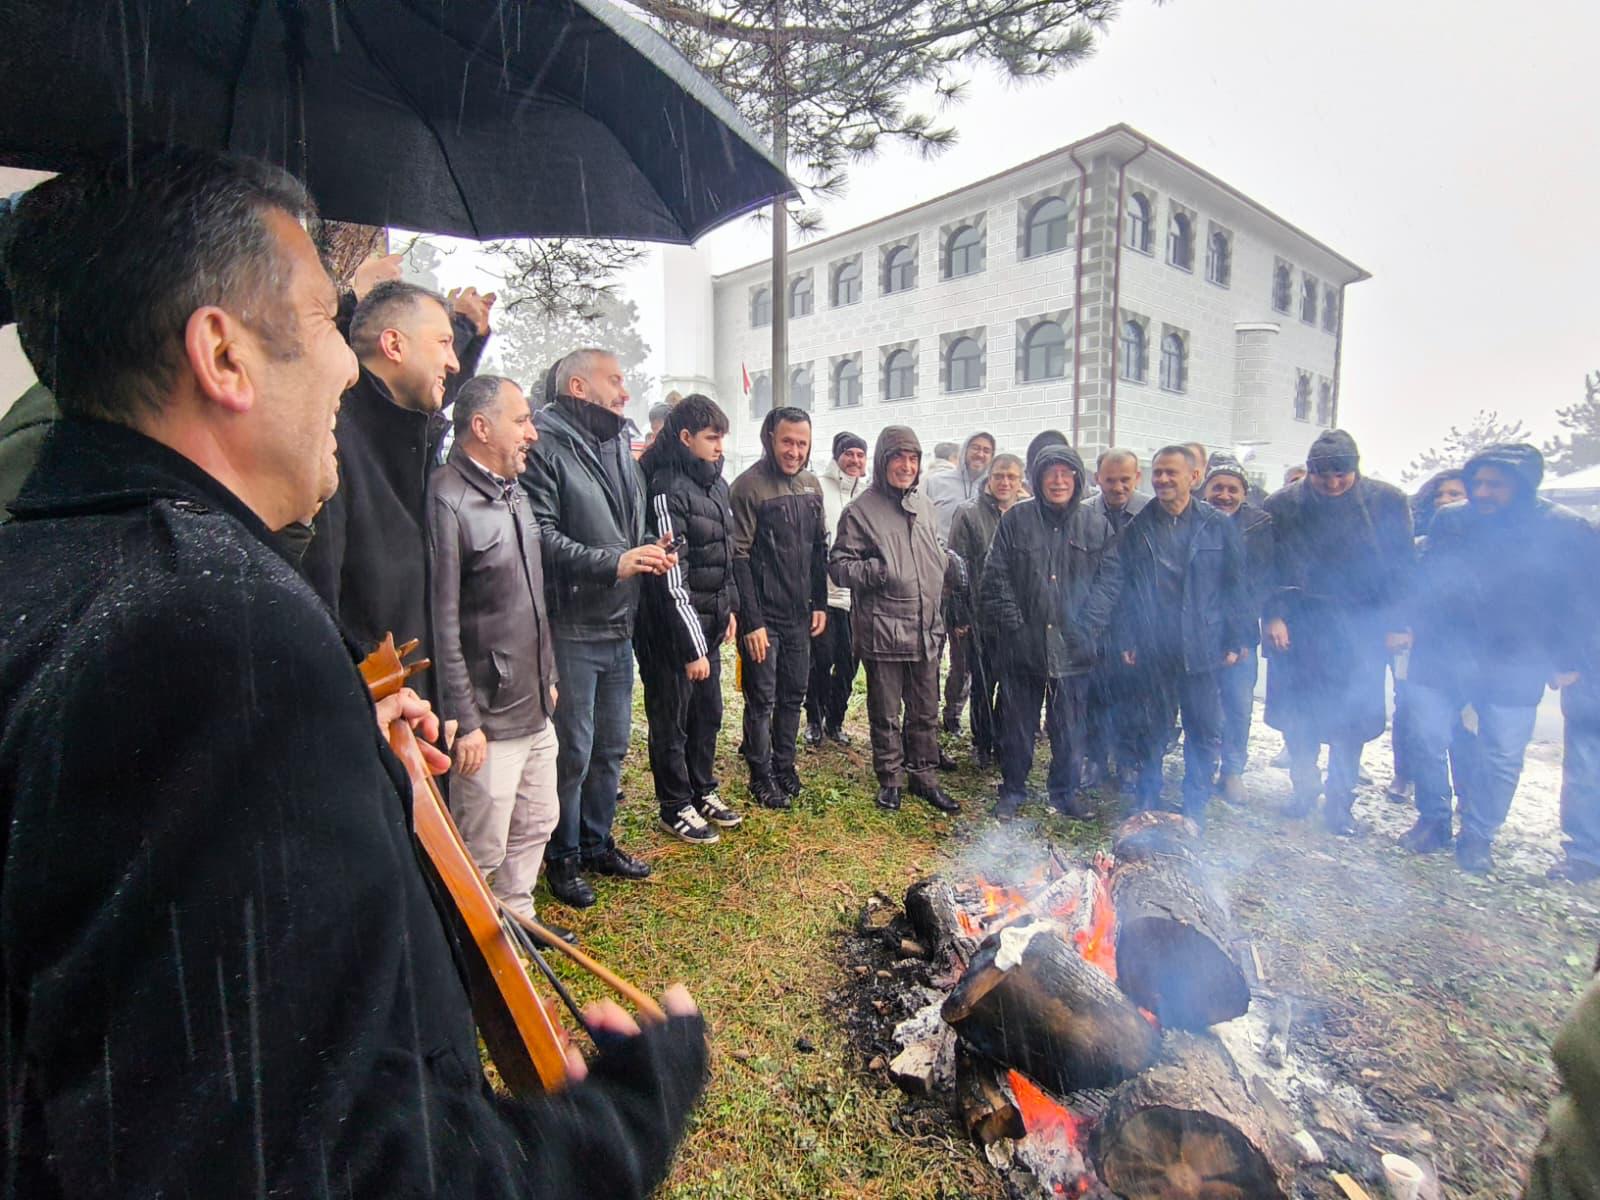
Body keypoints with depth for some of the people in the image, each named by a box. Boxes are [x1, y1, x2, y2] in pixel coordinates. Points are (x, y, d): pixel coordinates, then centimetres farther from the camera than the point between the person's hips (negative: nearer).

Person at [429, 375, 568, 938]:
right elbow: (442, 624, -19)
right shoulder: (447, 500, -17)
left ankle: (516, 917, 39)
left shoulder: (515, 492, 11)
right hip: (489, 717, -9)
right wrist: (464, 722, -17)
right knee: (484, 848, 6)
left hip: (536, 707, 9)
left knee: (537, 822, 20)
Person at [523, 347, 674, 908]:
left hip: (619, 628, 8)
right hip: (570, 629, -8)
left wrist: (649, 551, 3)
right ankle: (562, 857, 24)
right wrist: (611, 563, -25)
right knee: (572, 751, 4)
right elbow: (540, 534, -22)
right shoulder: (546, 447, -13)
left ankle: (597, 843, 35)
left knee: (612, 746, 18)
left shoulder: (621, 449, 14)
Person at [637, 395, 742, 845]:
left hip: (709, 622, 9)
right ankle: (676, 806, 24)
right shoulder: (669, 491, -19)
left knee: (709, 712, 19)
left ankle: (703, 791, 37)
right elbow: (672, 581, -21)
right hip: (674, 628, -8)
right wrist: (692, 647, -20)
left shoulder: (715, 482, 8)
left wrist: (729, 609, 17)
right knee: (672, 719, 7)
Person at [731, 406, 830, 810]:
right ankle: (761, 776, 20)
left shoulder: (811, 485, 8)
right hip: (763, 616, -6)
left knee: (794, 694, 15)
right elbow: (739, 558, -17)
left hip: (799, 613, 6)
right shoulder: (749, 486, -14)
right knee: (762, 699, 5)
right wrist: (751, 621, -19)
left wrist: (820, 603, 10)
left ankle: (784, 764, 31)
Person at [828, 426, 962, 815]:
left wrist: (952, 562, 6)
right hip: (883, 630, -5)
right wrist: (876, 571, -21)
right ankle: (891, 779, 25)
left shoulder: (926, 506, 12)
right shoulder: (861, 510, -6)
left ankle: (924, 775, 30)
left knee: (925, 711, 15)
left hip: (926, 627, 5)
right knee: (886, 713, 8)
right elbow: (838, 565, -7)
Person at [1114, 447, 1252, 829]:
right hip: (1153, 651, 0)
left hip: (1204, 649, 0)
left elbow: (1235, 585, 3)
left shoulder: (1218, 526, 2)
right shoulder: (1137, 529, 4)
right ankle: (1148, 804, 25)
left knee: (1204, 732, 8)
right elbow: (1124, 588, 4)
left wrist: (1237, 640, -2)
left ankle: (1195, 808, 23)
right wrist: (1125, 640, -1)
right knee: (1153, 729, 11)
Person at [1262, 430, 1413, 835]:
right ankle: (1304, 786, 27)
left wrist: (1396, 624, -4)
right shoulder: (1282, 506, -4)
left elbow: (1401, 568, 0)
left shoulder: (1388, 502, -3)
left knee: (1351, 717, 5)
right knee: (1296, 715, 6)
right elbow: (1269, 566, -2)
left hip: (1360, 631, 0)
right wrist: (1273, 615, -11)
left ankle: (1339, 800, 20)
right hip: (1298, 629, 1)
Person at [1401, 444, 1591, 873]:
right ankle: (1432, 821, 23)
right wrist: (1415, 632, 4)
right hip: (1440, 658, 1)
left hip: (1513, 670, -1)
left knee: (1502, 758, 7)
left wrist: (1567, 660, -1)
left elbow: (1576, 602, 1)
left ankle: (1477, 836, 23)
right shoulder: (1448, 520, 1)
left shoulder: (1564, 529, -4)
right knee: (1426, 740, 5)